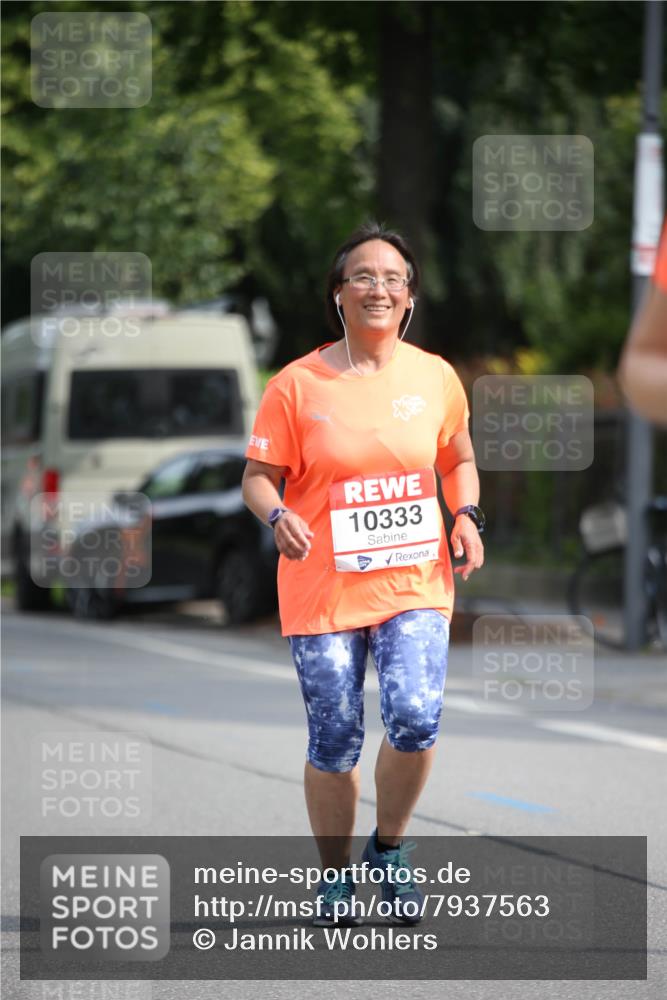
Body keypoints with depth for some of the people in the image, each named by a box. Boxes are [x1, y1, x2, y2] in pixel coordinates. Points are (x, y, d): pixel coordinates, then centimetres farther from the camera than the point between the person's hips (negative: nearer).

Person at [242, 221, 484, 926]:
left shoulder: (436, 378, 4)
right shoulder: (298, 385, -4)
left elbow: (459, 460, 19)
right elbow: (258, 476, 0)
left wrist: (466, 516, 1)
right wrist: (277, 515, -21)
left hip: (415, 582, 1)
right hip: (322, 587, -1)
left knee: (415, 720, -17)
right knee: (334, 743, 2)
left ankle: (389, 848, 9)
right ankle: (336, 877, 23)